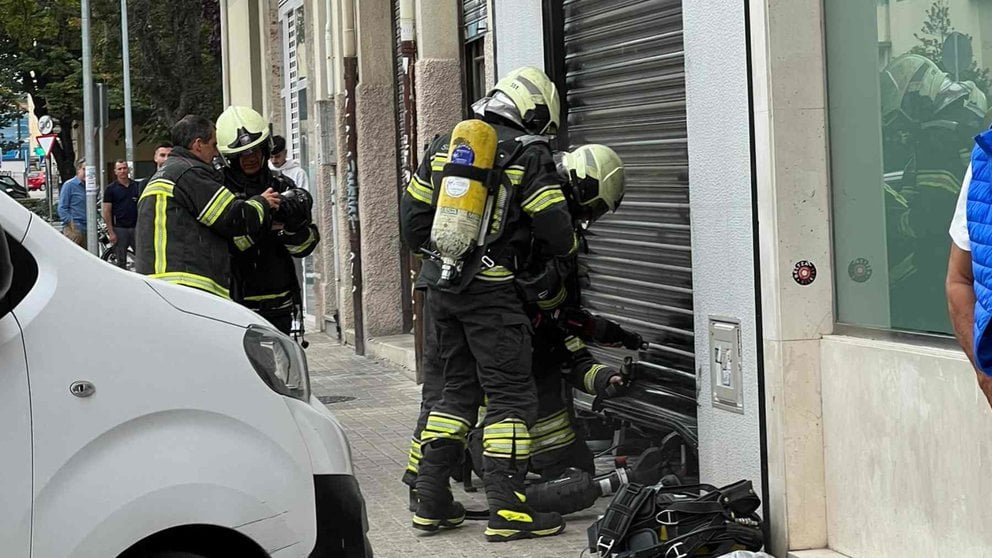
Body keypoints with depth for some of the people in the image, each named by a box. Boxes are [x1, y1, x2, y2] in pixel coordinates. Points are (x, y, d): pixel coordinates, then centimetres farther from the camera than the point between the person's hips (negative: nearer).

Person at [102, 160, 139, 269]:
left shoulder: (137, 186, 10)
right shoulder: (111, 188, 1)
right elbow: (106, 212, -2)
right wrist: (111, 232, -9)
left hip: (136, 227, 2)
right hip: (119, 228, -2)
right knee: (121, 261, 3)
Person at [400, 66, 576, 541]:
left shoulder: (444, 145, 14)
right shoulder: (528, 153, -5)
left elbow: (411, 215, 16)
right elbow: (555, 231, -6)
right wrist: (564, 248, 17)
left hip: (440, 287, 6)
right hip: (490, 289, -6)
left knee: (458, 389, 16)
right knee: (511, 395, -1)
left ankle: (431, 500, 16)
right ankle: (506, 509, -4)